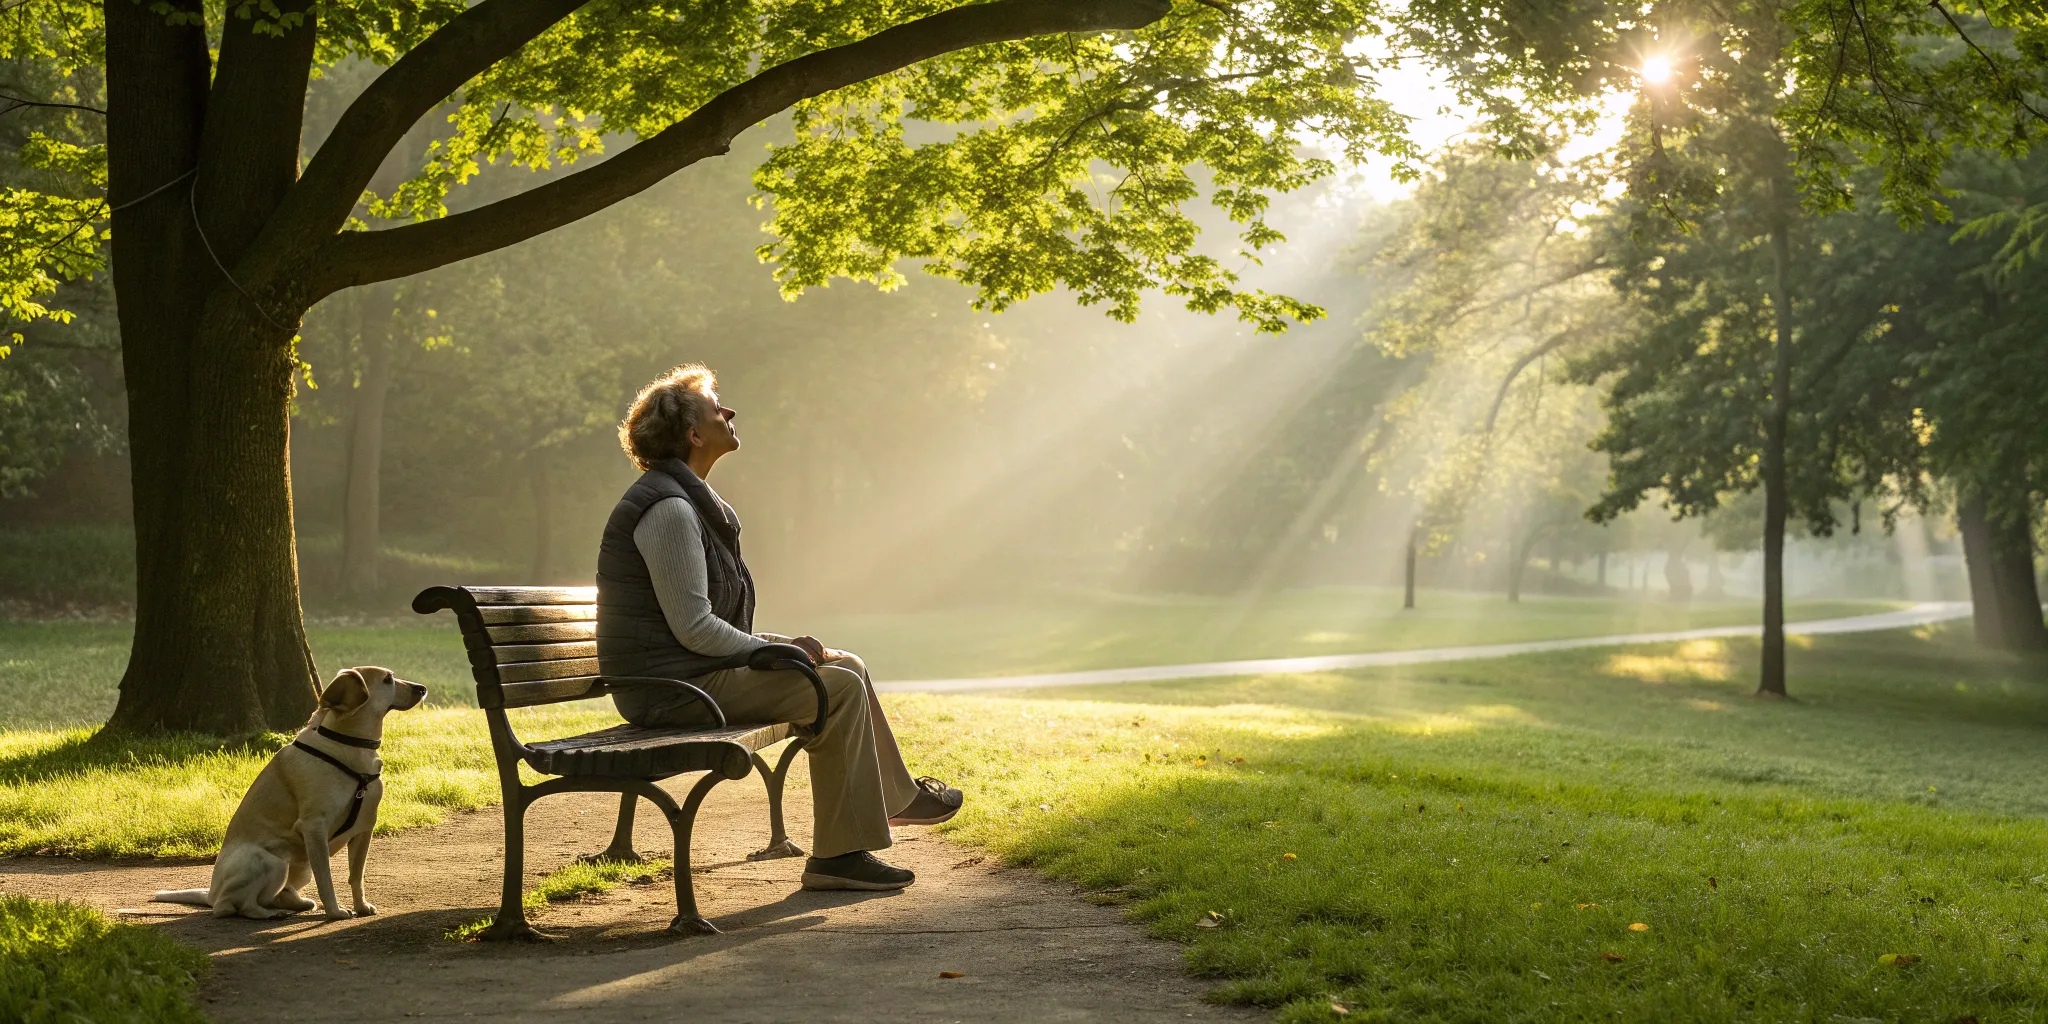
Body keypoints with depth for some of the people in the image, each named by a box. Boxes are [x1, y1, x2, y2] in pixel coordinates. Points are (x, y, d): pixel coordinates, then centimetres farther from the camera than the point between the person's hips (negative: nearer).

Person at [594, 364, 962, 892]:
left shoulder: (688, 498, 16)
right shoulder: (668, 508, -19)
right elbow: (693, 627, -22)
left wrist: (781, 644, 9)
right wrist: (778, 649, -12)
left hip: (692, 671, 11)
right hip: (672, 688, -11)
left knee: (846, 666, 13)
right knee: (839, 687, -17)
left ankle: (897, 795, 27)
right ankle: (837, 856, -12)